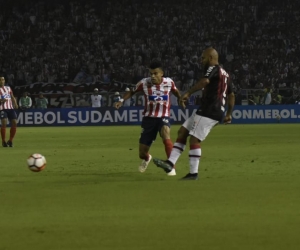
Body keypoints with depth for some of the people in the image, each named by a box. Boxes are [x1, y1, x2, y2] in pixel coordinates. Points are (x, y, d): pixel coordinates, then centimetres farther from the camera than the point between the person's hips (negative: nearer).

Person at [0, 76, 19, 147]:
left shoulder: (8, 88, 18)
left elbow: (12, 97, 21)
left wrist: (15, 104, 5)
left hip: (11, 108, 5)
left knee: (14, 123, -3)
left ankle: (10, 141, 11)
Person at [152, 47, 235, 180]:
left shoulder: (213, 68, -7)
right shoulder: (224, 73, 23)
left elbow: (205, 81, -29)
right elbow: (231, 95, 29)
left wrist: (188, 93, -31)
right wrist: (228, 114, 35)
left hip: (208, 111, -10)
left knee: (194, 139, -10)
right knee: (182, 131, 10)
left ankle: (193, 173, -9)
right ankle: (170, 163, 2)